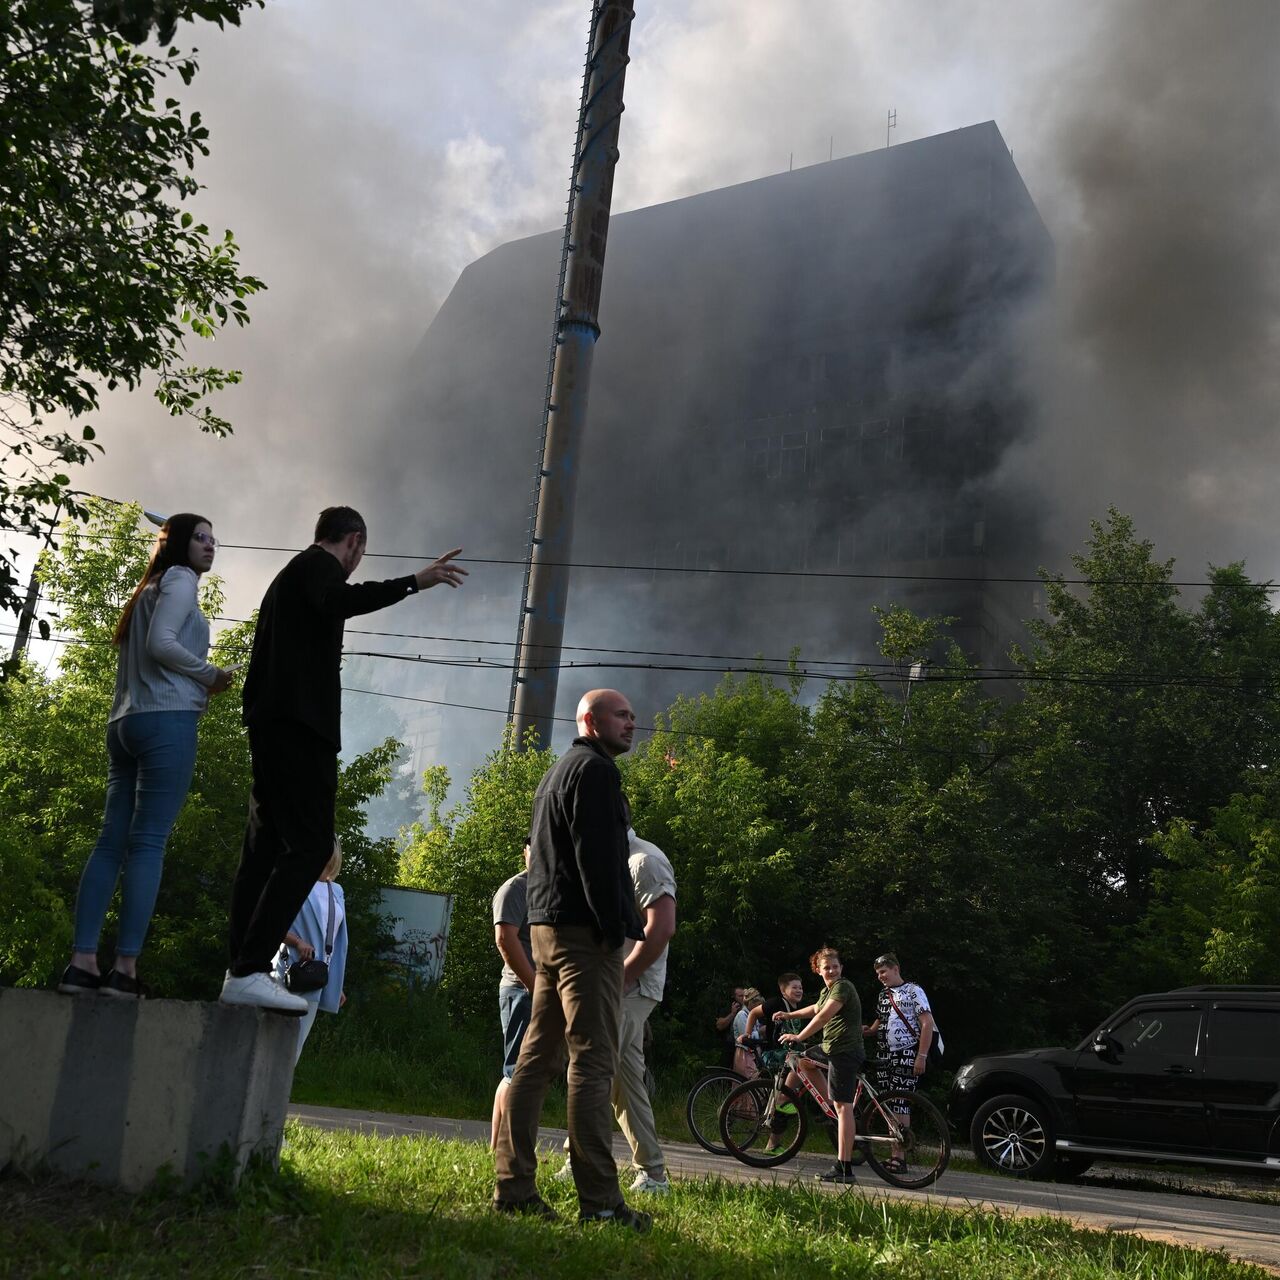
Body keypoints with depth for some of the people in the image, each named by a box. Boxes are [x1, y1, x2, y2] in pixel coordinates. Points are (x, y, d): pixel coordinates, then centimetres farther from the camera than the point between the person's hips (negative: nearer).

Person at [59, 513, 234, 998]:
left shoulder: (149, 589, 29)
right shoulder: (180, 579, 3)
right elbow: (161, 643, -12)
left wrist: (198, 684, 16)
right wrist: (211, 675, -3)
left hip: (126, 721, 9)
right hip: (167, 719, -9)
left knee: (112, 842, 0)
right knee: (148, 842, -13)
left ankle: (82, 961, -7)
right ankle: (125, 968, -17)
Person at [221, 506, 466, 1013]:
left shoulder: (290, 573, 27)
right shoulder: (321, 564, -2)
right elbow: (334, 601, -26)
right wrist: (412, 582, -32)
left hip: (268, 724, 10)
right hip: (301, 724, -10)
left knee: (265, 847, 9)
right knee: (310, 847, -13)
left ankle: (240, 973, 8)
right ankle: (251, 970, -20)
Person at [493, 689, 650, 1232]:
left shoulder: (555, 773, 23)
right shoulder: (595, 770, -8)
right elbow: (598, 856, -18)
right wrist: (615, 927, -19)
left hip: (546, 927, 10)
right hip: (584, 930, -10)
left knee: (536, 1059, 8)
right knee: (592, 1064, -10)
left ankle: (513, 1186, 10)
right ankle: (599, 1200, -11)